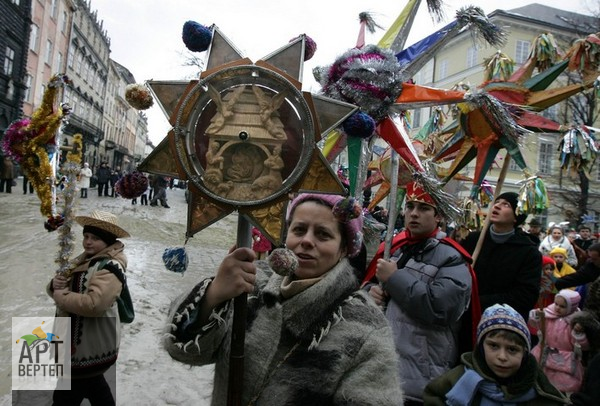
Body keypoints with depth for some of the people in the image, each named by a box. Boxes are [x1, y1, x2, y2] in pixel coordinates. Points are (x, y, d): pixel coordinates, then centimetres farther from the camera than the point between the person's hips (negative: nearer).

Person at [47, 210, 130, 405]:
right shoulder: (83, 260, 7)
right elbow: (58, 289, 12)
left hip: (91, 346, -9)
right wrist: (55, 284, -12)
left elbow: (93, 304, -34)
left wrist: (60, 294, -20)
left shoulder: (110, 267, -23)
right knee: (92, 383, 27)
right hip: (79, 342, 9)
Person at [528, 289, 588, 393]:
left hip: (566, 360, -2)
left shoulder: (577, 323, -10)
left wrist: (578, 333, -28)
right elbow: (534, 324, 1)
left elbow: (584, 346, -11)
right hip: (545, 354, 2)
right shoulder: (549, 313, -4)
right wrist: (536, 316, -19)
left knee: (569, 385, -13)